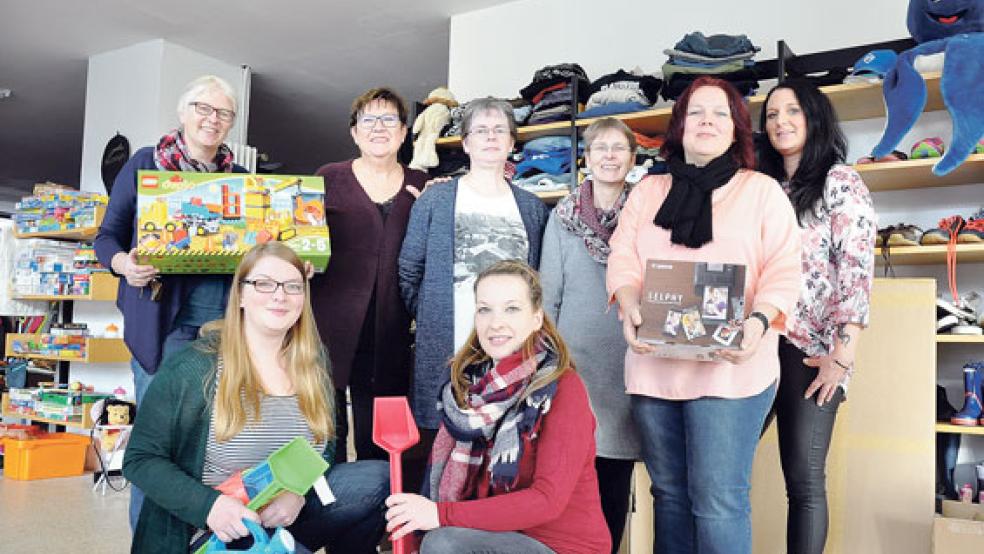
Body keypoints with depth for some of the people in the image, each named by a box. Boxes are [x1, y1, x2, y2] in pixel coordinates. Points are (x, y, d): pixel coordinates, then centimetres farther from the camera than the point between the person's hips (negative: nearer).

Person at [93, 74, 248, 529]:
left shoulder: (240, 179, 12)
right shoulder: (145, 164, 5)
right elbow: (107, 236, 6)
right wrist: (125, 264, -15)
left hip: (228, 321, 3)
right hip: (163, 321, -2)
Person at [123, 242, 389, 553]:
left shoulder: (312, 363, 3)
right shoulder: (193, 367, -12)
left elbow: (326, 446, 7)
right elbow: (140, 459, -8)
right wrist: (209, 505, -25)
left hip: (289, 516, 6)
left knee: (378, 479, -16)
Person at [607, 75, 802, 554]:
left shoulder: (762, 190, 9)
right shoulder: (648, 191, 17)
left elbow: (783, 272, 0)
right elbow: (622, 258, 5)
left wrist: (758, 322, -20)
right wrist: (631, 310, -15)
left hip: (730, 367, -3)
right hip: (653, 365, 3)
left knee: (718, 501, -6)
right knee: (669, 494, 10)